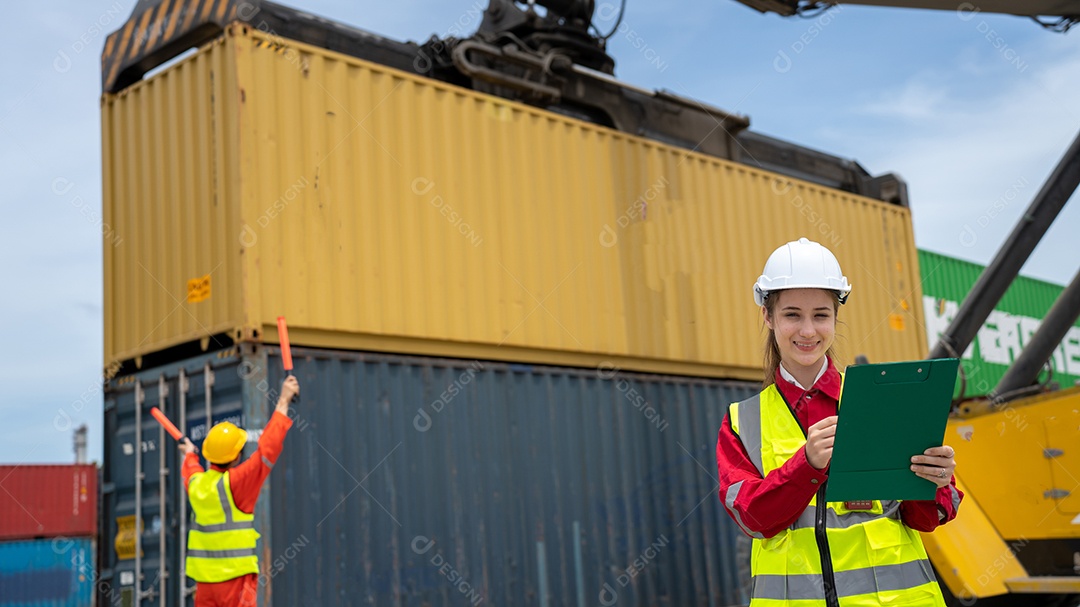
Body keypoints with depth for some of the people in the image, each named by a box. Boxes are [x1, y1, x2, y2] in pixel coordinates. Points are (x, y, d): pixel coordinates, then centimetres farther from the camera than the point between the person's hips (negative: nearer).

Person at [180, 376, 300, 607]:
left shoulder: (196, 483, 7)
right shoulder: (235, 482, -13)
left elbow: (190, 470, 32)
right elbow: (267, 449, -14)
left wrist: (189, 453, 56)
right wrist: (283, 402, -11)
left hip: (204, 579, 7)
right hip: (236, 577, -7)